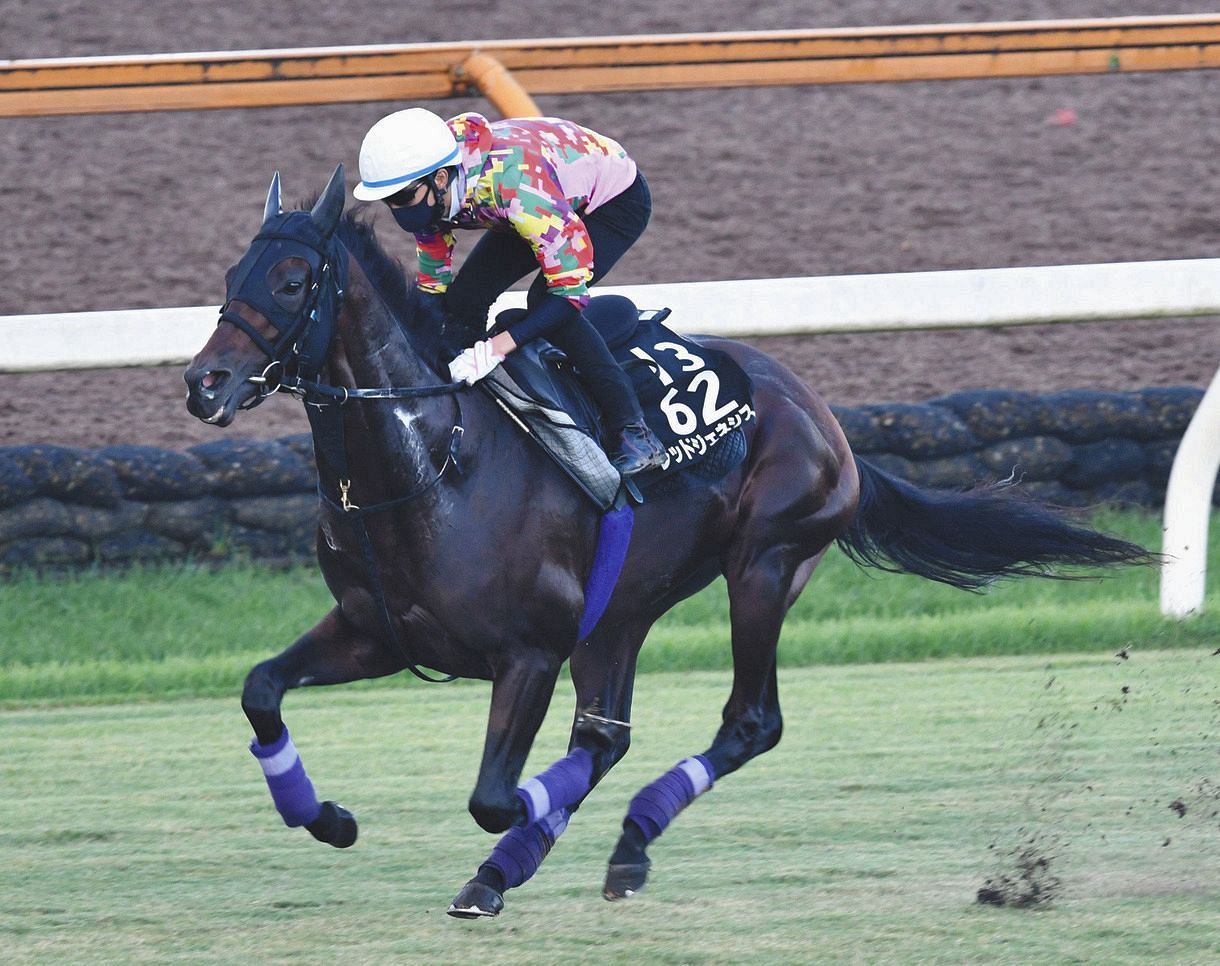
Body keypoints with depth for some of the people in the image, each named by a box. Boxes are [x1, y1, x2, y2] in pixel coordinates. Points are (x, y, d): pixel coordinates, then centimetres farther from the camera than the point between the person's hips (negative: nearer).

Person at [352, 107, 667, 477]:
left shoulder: (515, 184, -43)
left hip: (616, 199, -7)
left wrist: (495, 349, -47)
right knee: (464, 298, -7)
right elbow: (432, 287, -8)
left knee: (545, 301, -27)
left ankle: (635, 435, -21)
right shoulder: (427, 195, -21)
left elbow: (571, 291, -40)